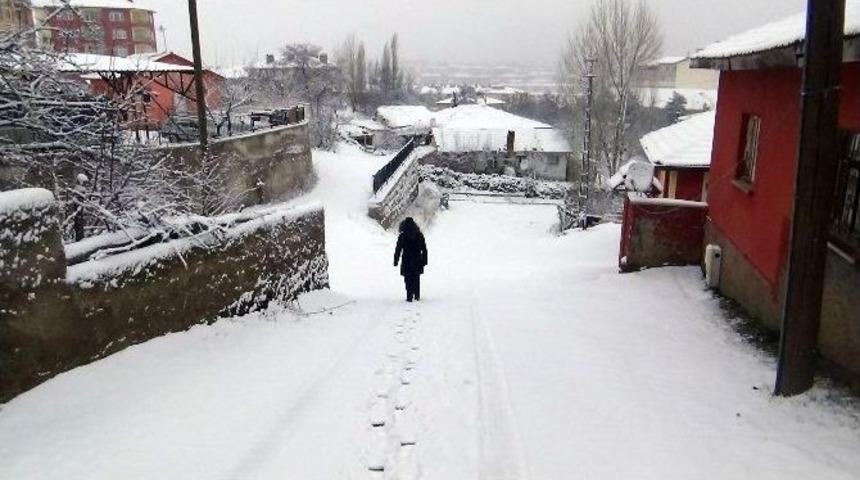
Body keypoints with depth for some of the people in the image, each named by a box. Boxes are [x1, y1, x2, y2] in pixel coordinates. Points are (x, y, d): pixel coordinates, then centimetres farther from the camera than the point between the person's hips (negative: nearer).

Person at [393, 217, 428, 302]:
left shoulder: (402, 236, -8)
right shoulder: (419, 235, 1)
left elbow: (398, 249, -5)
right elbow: (424, 249, 4)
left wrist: (396, 260, 3)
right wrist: (424, 260, 10)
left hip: (407, 262, -3)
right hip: (417, 262, 3)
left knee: (408, 280, 3)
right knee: (416, 279, 16)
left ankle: (409, 297, -4)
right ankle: (417, 296, 21)